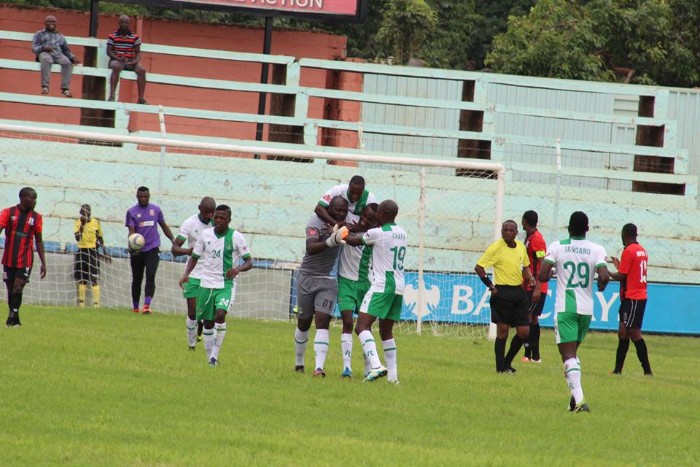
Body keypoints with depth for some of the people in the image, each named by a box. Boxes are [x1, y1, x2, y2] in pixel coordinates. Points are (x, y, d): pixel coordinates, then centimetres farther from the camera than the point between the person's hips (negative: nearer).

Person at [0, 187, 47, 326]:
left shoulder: (36, 217, 3)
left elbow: (39, 241, 10)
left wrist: (43, 263, 8)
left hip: (25, 260, -1)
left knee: (18, 288, -13)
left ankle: (12, 317, -9)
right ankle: (14, 319, 18)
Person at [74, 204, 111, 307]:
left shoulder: (96, 222, 0)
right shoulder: (78, 222, -1)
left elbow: (100, 238, 11)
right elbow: (77, 238, -13)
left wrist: (104, 253, 12)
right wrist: (82, 224, -17)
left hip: (93, 251, -1)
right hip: (81, 251, 1)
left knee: (93, 279, -8)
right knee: (82, 279, 9)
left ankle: (96, 303, -12)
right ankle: (81, 303, 15)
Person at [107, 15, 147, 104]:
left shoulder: (135, 37, 6)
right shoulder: (112, 36, 0)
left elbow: (138, 52, 7)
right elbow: (109, 51, -4)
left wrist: (136, 61, -15)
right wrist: (118, 58, -21)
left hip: (130, 61, 3)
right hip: (117, 60, -3)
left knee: (142, 70, -25)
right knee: (116, 67, -38)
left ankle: (141, 98, -24)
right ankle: (112, 96, -43)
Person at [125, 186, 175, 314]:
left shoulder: (156, 210, 8)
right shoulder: (132, 212, 1)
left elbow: (164, 226, 20)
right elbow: (131, 230, -8)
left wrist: (173, 239, 13)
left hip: (152, 249, 0)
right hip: (137, 251, 0)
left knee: (150, 276, -17)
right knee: (137, 279, 9)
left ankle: (147, 305, -25)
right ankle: (135, 307, 22)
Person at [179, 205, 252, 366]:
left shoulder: (236, 237, -5)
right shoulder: (205, 235, 3)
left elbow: (249, 261, -2)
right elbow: (195, 257, 12)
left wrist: (238, 269, -24)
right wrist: (186, 274, -5)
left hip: (226, 285, -3)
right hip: (206, 284, 3)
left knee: (220, 314, -25)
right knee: (208, 322, 8)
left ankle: (215, 355, -19)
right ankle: (210, 359, 20)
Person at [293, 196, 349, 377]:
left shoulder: (341, 223, 0)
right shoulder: (316, 223, -19)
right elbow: (311, 248, -34)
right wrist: (332, 241, -51)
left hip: (328, 280, 3)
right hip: (308, 277, -3)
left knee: (323, 321, -11)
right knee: (304, 323, 10)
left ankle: (319, 367, -21)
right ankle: (299, 362, 30)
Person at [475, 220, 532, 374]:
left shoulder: (521, 247, 9)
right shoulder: (496, 247, -9)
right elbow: (478, 267, -9)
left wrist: (528, 277, 5)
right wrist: (490, 286, -11)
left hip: (519, 292, 6)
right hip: (502, 292, -6)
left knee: (524, 332, 4)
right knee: (503, 331, -4)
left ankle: (507, 362, 21)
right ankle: (500, 367, 5)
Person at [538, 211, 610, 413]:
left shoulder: (557, 247, -4)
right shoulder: (597, 250, -1)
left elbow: (542, 276, -10)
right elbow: (604, 276, -14)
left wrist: (548, 276, 14)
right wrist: (601, 286, 9)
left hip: (565, 308, -3)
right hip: (586, 308, 3)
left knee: (568, 354, -6)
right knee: (573, 351, 22)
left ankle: (579, 398, -24)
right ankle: (575, 396, 15)